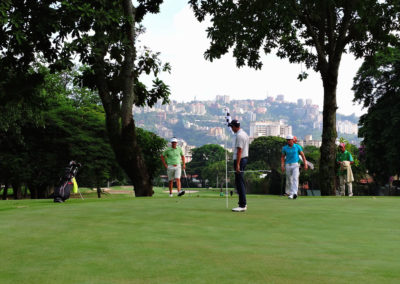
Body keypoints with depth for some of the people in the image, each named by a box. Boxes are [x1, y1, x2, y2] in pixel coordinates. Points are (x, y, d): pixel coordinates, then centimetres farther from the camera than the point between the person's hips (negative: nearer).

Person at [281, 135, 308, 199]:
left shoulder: (297, 147, -2)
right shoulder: (284, 148, 1)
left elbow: (303, 155, 4)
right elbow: (282, 157, 9)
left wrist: (305, 164, -3)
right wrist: (282, 166, -3)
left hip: (295, 165, -2)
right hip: (288, 165, 2)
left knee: (295, 179, -19)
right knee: (289, 180, 8)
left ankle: (294, 193, -32)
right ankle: (290, 193, 25)